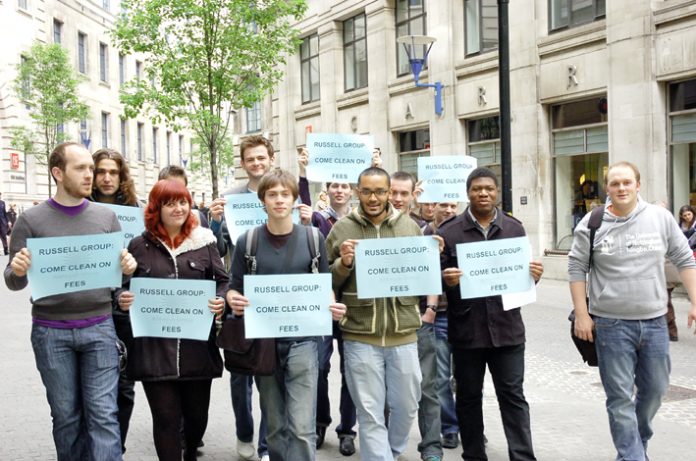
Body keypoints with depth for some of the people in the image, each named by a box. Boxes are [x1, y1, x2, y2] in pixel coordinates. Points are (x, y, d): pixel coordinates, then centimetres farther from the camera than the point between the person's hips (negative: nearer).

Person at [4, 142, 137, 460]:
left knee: (103, 414, -3)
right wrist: (17, 271, -21)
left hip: (99, 328, 1)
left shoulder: (106, 217, 5)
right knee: (66, 416, 10)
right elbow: (13, 282, 2)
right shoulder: (31, 220, -1)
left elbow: (121, 268, 11)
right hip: (51, 332, -1)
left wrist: (128, 269, -12)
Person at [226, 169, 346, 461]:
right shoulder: (247, 241, 0)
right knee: (275, 426, 12)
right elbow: (234, 287, 3)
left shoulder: (313, 238, 1)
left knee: (302, 428, -7)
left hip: (302, 340, -1)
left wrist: (332, 306, -15)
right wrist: (233, 300, -20)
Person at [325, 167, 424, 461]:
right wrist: (343, 264, -16)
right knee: (370, 415, 3)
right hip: (360, 337, -2)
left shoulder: (409, 226, 6)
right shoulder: (342, 229, 0)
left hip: (403, 333, 3)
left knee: (407, 406, 15)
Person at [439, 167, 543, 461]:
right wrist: (447, 281, -23)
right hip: (466, 329, -1)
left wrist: (533, 276, -10)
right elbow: (436, 279, -1)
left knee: (513, 395, 4)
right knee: (469, 397, 11)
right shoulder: (449, 232, -1)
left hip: (507, 326, 1)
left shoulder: (514, 229, 7)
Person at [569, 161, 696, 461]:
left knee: (655, 389, 16)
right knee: (621, 398, 1)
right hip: (611, 324, -3)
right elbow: (577, 269, -1)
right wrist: (582, 315, -6)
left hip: (654, 322, 3)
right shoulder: (592, 224, -4)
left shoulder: (660, 218, 0)